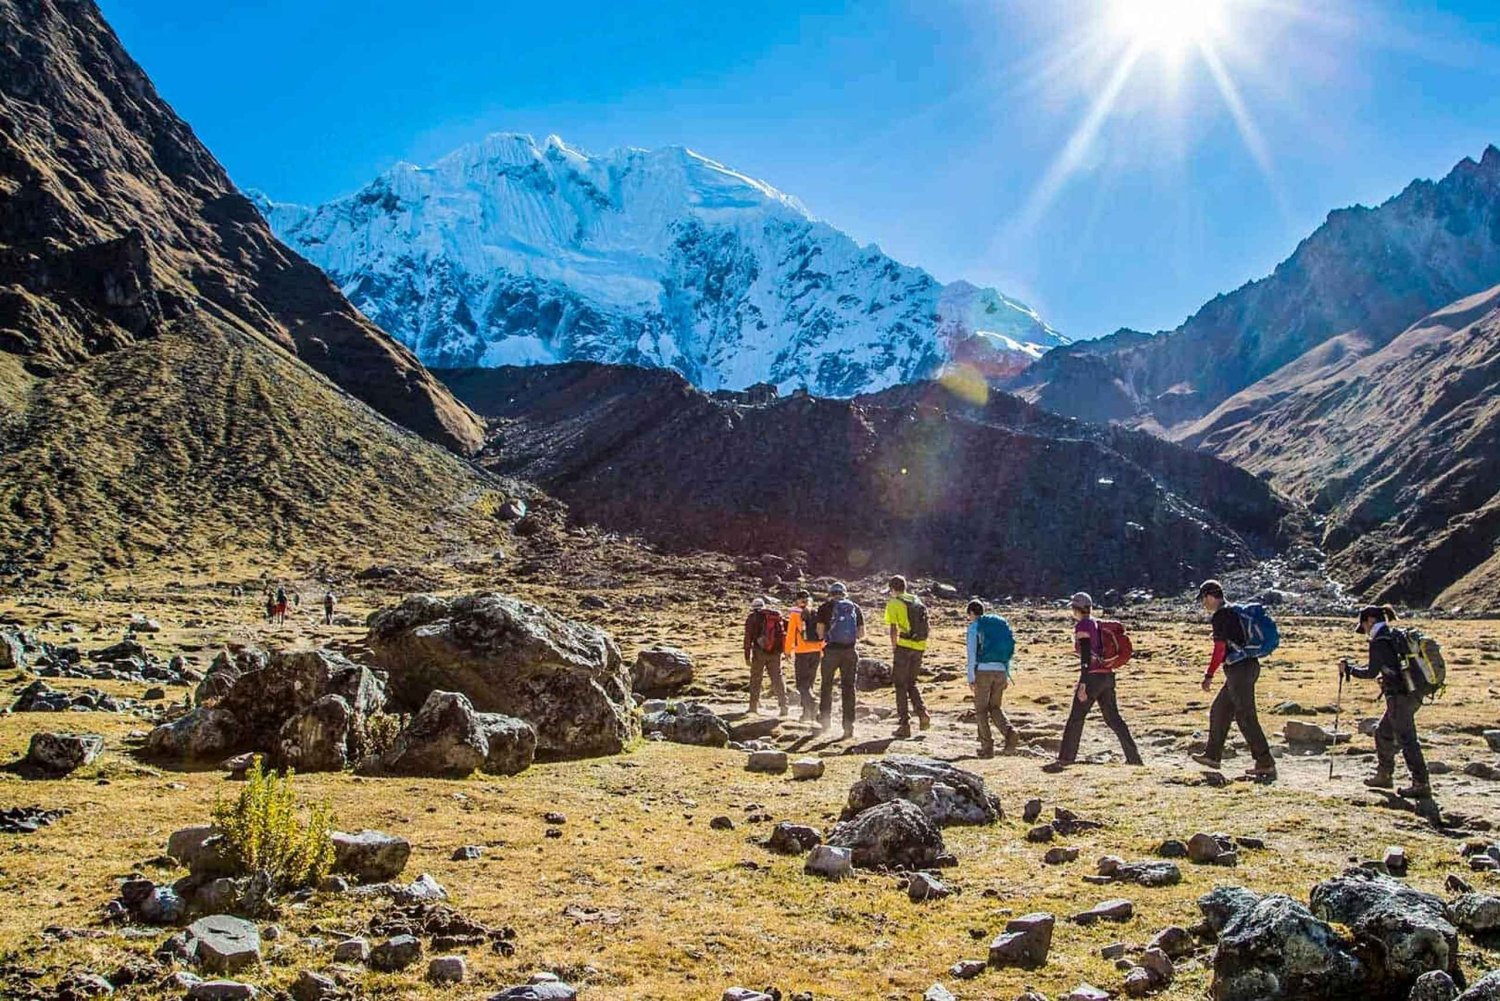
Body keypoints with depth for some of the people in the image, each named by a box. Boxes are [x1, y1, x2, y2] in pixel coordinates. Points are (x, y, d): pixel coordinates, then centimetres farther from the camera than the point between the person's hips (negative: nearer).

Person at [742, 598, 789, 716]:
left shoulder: (752, 617, 3)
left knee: (756, 678, 11)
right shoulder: (778, 616, 13)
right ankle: (783, 706, -5)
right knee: (777, 678, 5)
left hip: (760, 652, -2)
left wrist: (747, 657, -4)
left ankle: (754, 706, 13)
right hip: (775, 652, 2)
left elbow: (748, 638, -4)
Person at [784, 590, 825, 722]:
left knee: (801, 683, 0)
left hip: (802, 652, -4)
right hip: (816, 652, 4)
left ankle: (812, 703, -25)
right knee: (809, 682, 15)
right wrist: (822, 650, 14)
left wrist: (788, 651, 3)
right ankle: (807, 713, 17)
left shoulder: (795, 614, -5)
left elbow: (790, 634, -6)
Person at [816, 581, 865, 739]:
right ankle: (848, 725, 2)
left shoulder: (825, 608, 0)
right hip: (850, 651, 2)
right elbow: (862, 634, 6)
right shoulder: (856, 608, 7)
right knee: (848, 688, 6)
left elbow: (820, 632, -4)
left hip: (831, 650, -2)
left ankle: (824, 721, 19)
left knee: (827, 686, 14)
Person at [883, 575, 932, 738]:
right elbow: (924, 625, 13)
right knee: (911, 683, 20)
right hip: (919, 647, 6)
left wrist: (894, 649, -4)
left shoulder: (894, 603, -4)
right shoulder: (917, 600, 14)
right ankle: (922, 713, 1)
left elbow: (893, 629, -11)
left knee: (901, 685, 3)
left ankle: (905, 724, 1)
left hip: (904, 646, -6)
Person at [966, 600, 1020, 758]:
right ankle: (1010, 732, -10)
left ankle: (987, 747, 4)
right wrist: (1007, 676, 18)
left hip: (983, 670, -5)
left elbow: (972, 653, -8)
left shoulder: (974, 626, 0)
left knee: (981, 709, 7)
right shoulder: (1001, 624, 17)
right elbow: (1009, 652, 16)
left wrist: (971, 678, -9)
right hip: (1000, 671, 5)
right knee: (994, 707, 17)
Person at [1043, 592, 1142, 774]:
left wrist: (1082, 684, -20)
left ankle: (1065, 759, -5)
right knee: (1113, 718, 13)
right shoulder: (1097, 624, 16)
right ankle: (1133, 757, 14)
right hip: (1108, 675, 8)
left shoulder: (1082, 626, -9)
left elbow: (1085, 655, -17)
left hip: (1093, 676, -8)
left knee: (1076, 718, -5)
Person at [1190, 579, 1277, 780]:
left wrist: (1209, 675, -15)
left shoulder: (1221, 615, -12)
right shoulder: (1234, 611, 17)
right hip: (1249, 665, 10)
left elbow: (1220, 648, -17)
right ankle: (1212, 755, 24)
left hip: (1239, 669, -10)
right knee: (1219, 711, 17)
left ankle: (1265, 763, -7)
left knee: (1245, 717, -7)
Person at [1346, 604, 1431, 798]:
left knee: (1406, 739, -7)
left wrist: (1350, 669, 1)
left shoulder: (1379, 642, -12)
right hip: (1413, 693, 10)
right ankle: (1384, 775, 28)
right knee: (1383, 733, 19)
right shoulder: (1399, 636, 14)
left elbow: (1372, 672, -12)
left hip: (1400, 695, -10)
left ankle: (1421, 784, -7)